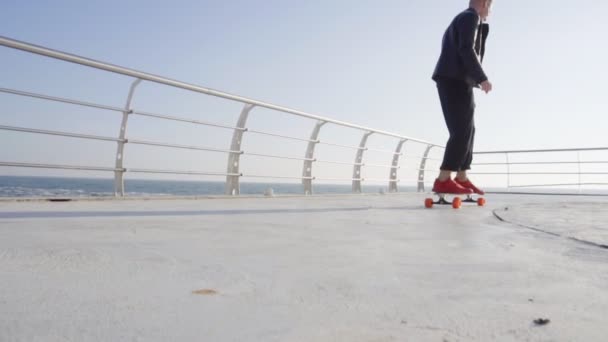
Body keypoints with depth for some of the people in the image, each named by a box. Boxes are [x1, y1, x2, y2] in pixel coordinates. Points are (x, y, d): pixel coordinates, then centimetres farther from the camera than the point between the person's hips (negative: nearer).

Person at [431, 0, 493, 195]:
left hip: (455, 81, 11)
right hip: (454, 80, -11)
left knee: (467, 130, 12)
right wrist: (482, 78, -19)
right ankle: (443, 181, -23)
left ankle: (461, 178, 15)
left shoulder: (462, 20, 29)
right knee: (462, 131, -17)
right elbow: (466, 49, -18)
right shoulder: (470, 16, -3)